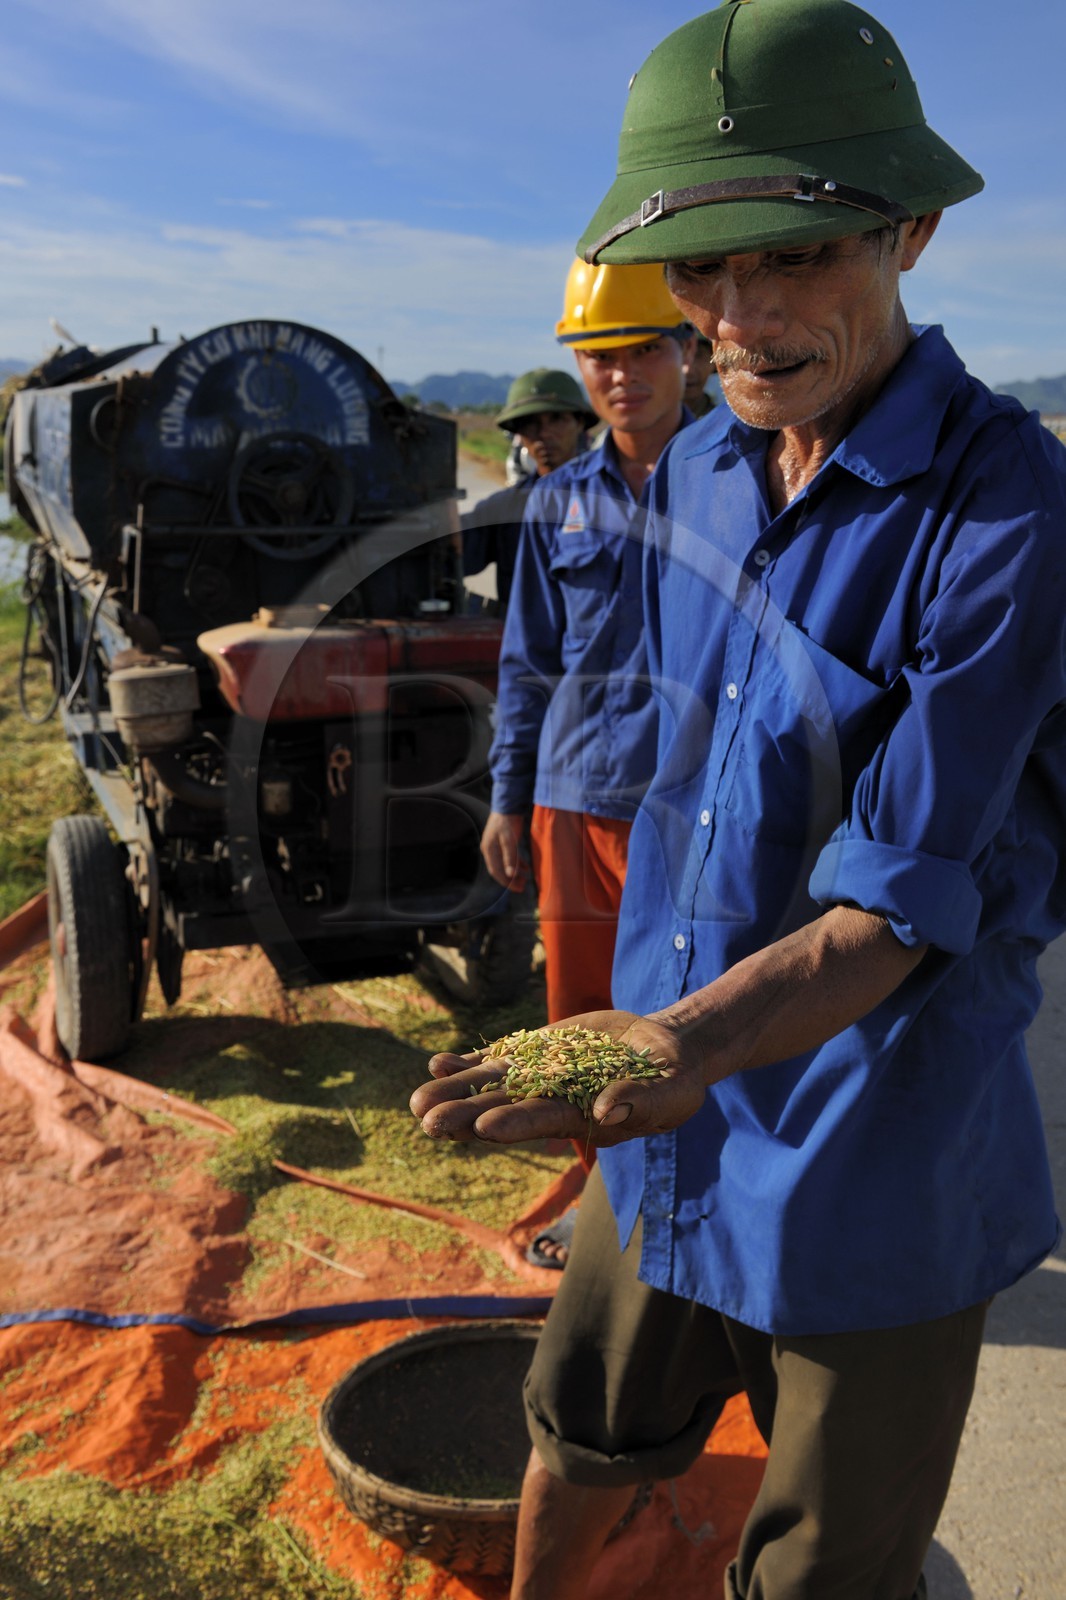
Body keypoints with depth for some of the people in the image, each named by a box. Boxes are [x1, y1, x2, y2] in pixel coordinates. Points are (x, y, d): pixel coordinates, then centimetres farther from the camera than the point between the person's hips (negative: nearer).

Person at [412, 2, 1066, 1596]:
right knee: (577, 1449, 27)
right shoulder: (698, 468, 1)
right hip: (672, 1130, 6)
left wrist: (678, 1045, -42)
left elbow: (888, 916, -24)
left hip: (875, 1186, -6)